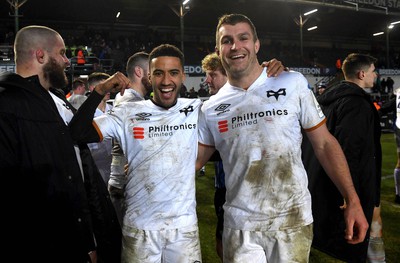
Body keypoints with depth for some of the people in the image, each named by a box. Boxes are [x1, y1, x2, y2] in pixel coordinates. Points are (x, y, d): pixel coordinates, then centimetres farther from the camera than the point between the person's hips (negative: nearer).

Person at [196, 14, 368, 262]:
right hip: (240, 222, 1)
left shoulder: (293, 83, -3)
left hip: (294, 217, -1)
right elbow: (196, 159, 10)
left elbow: (325, 144, -1)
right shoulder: (211, 108, 1)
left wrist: (353, 201, -5)